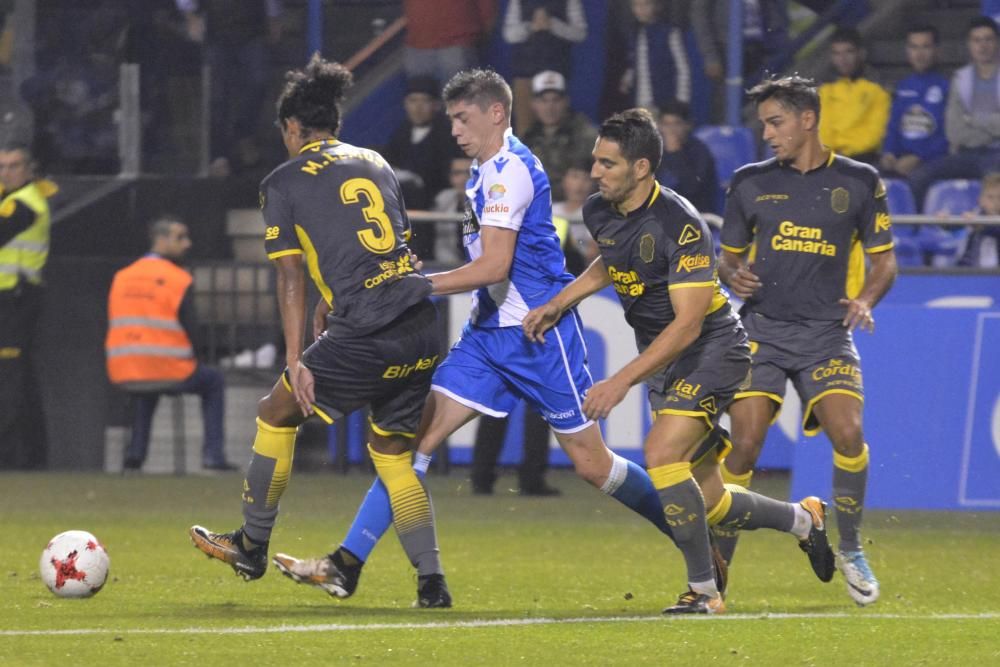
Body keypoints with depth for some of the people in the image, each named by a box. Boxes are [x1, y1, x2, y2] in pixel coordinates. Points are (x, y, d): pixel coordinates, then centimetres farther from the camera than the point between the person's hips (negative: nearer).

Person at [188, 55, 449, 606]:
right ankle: (431, 580, 6)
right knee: (392, 452, 17)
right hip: (422, 328, 6)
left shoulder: (283, 183, 4)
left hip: (367, 334, -6)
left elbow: (290, 277, -1)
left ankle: (252, 545, 26)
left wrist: (296, 361, -2)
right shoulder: (376, 164, 21)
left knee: (276, 414, 16)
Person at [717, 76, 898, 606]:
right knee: (745, 441, -14)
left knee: (848, 430, -20)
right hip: (762, 328, 1)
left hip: (826, 331, -1)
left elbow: (884, 258, 11)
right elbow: (730, 255, 16)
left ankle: (851, 551, 2)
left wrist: (865, 299, -9)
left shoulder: (858, 182, 4)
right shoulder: (750, 183, 7)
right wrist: (734, 276, -7)